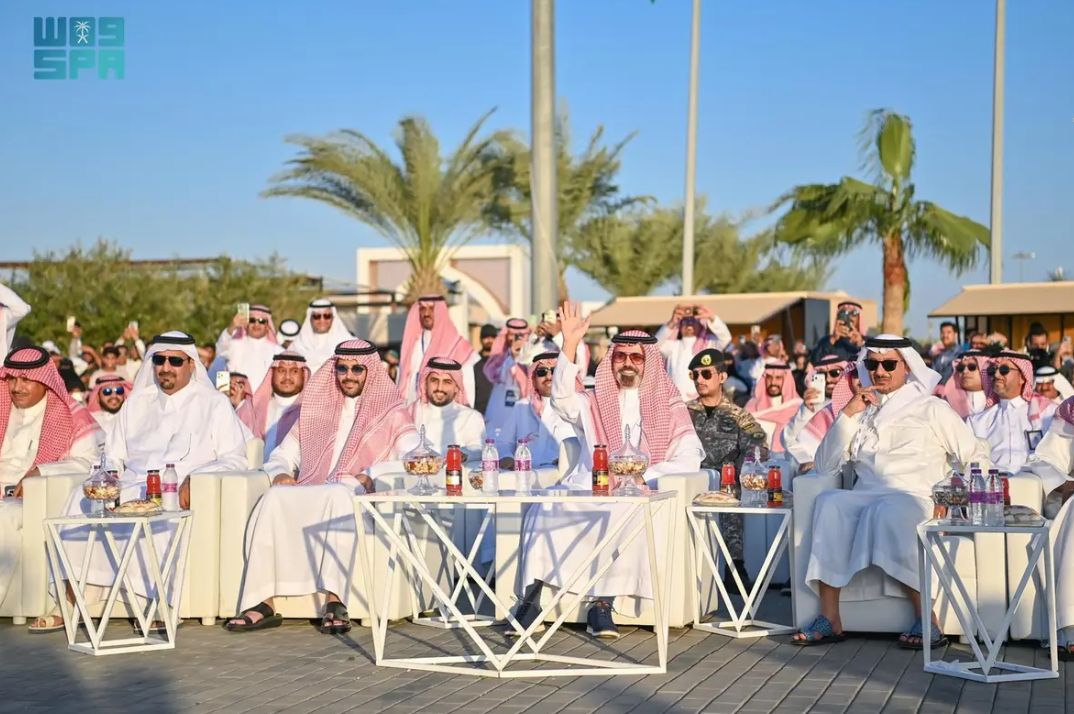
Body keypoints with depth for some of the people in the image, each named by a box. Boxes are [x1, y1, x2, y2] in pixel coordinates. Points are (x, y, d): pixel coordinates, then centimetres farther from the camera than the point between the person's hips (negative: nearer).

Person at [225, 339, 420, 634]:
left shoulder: (391, 413, 16)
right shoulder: (317, 409, 28)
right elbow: (282, 455, 28)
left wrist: (373, 476, -16)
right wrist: (281, 474, 4)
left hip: (359, 497, -3)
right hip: (306, 496, 3)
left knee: (339, 496, -39)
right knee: (274, 499, -29)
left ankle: (334, 600, -46)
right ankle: (263, 603, -36)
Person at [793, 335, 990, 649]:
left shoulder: (932, 409, 16)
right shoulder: (861, 410, 26)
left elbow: (976, 458, 9)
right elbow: (826, 466, 15)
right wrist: (848, 414, 6)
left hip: (912, 498, -3)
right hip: (865, 496, 3)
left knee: (888, 512, -39)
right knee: (829, 502, -31)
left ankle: (926, 619, -34)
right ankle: (829, 618, -35)